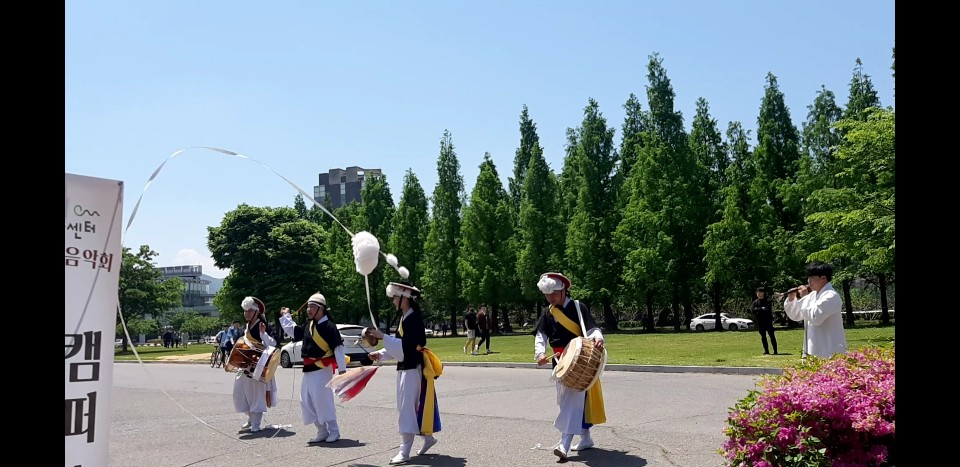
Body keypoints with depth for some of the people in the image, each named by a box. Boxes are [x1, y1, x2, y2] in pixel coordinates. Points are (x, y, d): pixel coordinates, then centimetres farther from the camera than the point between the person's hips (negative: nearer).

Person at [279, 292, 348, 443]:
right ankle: (322, 432, 19)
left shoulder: (329, 326, -13)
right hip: (308, 369, 9)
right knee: (307, 402, 10)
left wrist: (342, 369, -19)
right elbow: (292, 331, 27)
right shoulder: (308, 326, 10)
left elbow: (338, 348, -16)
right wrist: (285, 316, 23)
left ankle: (333, 431, 6)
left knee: (322, 401, -9)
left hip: (322, 370, -9)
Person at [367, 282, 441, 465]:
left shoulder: (414, 318, -17)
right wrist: (380, 354, 3)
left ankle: (405, 451, -6)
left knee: (407, 407, -9)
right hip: (405, 367, 10)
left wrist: (383, 337, -25)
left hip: (413, 368, -10)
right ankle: (428, 438, 33)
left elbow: (408, 344, -25)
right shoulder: (405, 317, 12)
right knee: (409, 407, 18)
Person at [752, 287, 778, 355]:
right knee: (763, 336, 5)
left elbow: (768, 309, -13)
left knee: (771, 335, -4)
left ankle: (775, 351, -3)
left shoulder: (768, 301, 1)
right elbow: (754, 310, -4)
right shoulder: (755, 302, 12)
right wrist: (762, 309, -12)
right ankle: (766, 351, 11)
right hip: (760, 322, 4)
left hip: (768, 321, -4)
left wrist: (759, 310, -9)